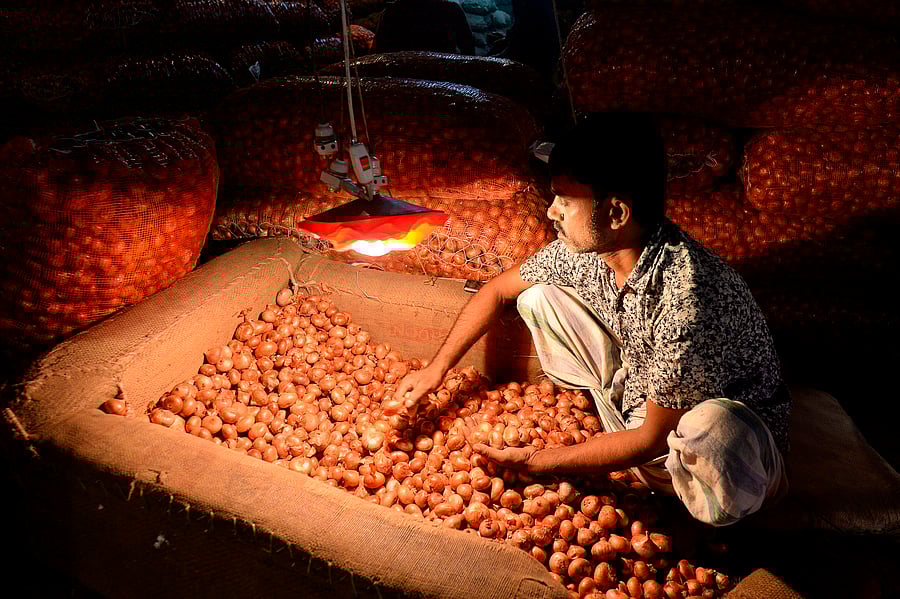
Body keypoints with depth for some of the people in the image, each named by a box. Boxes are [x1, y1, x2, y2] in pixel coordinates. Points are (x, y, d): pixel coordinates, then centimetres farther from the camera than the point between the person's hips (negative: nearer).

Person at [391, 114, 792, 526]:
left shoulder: (684, 301, -37)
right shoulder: (586, 247, -15)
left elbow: (654, 439, -26)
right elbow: (500, 290, 4)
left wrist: (535, 461, -20)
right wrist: (437, 368, 2)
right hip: (640, 396, 6)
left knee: (712, 431, -44)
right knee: (538, 295, -5)